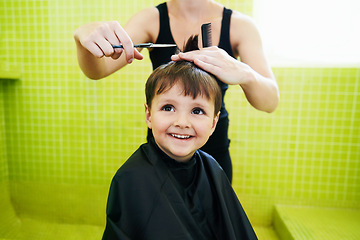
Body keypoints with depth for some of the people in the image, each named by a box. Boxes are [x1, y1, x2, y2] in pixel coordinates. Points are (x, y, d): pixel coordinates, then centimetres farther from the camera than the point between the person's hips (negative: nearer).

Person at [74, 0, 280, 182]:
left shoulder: (239, 25, -10)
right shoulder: (151, 20, -10)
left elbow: (271, 102, -19)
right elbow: (97, 71, -20)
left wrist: (244, 74, -41)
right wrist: (84, 35, -41)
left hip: (214, 151, 1)